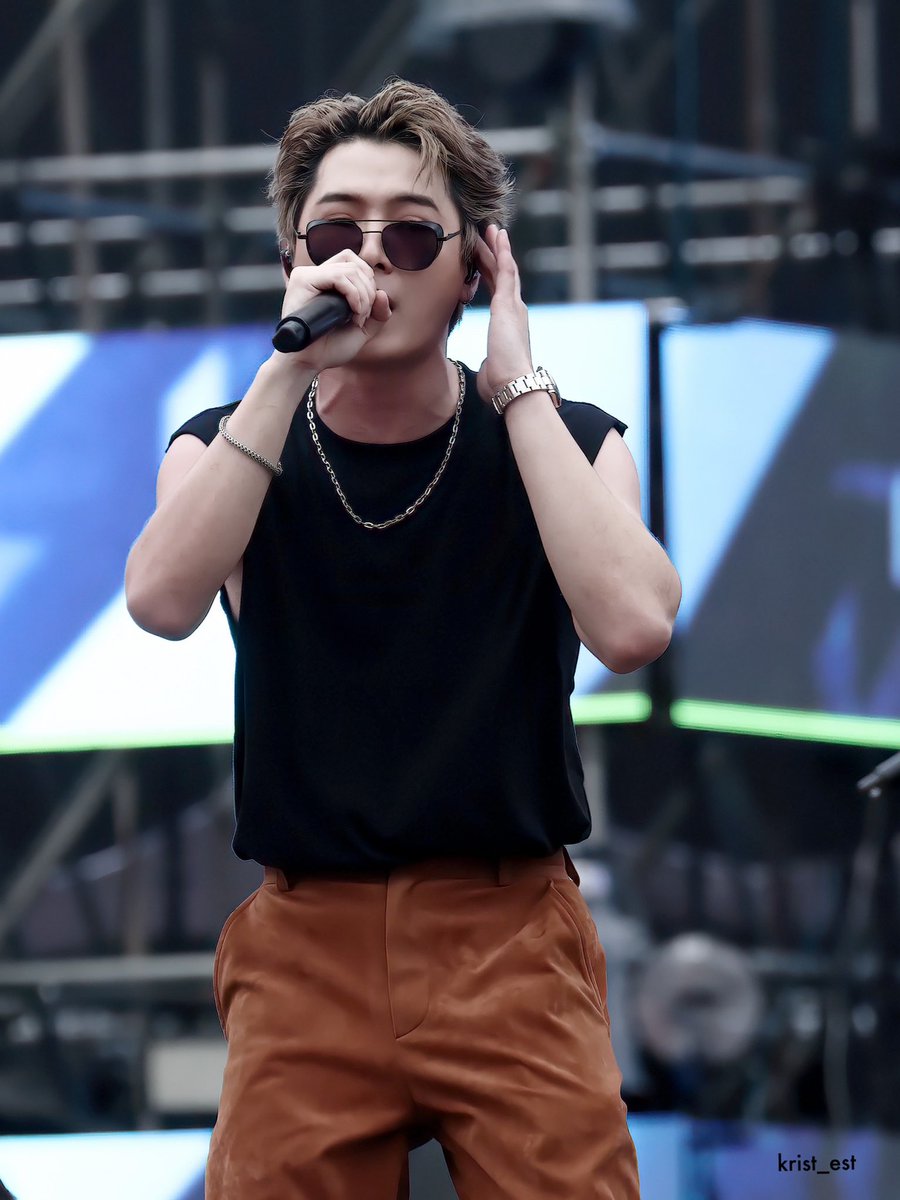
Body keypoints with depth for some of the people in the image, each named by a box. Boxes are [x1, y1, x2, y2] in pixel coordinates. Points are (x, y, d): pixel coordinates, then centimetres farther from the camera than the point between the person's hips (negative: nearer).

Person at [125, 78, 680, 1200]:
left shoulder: (564, 441, 3)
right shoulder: (225, 450, 7)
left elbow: (631, 625, -17)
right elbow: (163, 600, -16)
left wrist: (514, 382, -13)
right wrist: (289, 371, -20)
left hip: (510, 946, -1)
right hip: (304, 952, 1)